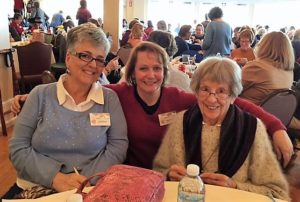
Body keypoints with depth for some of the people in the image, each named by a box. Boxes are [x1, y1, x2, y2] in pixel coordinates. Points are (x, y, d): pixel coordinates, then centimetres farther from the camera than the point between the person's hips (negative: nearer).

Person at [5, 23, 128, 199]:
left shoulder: (110, 98, 2)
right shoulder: (40, 95, 1)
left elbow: (118, 145, -2)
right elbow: (18, 148, -1)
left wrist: (87, 181, -15)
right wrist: (56, 178, -14)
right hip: (36, 189, 1)